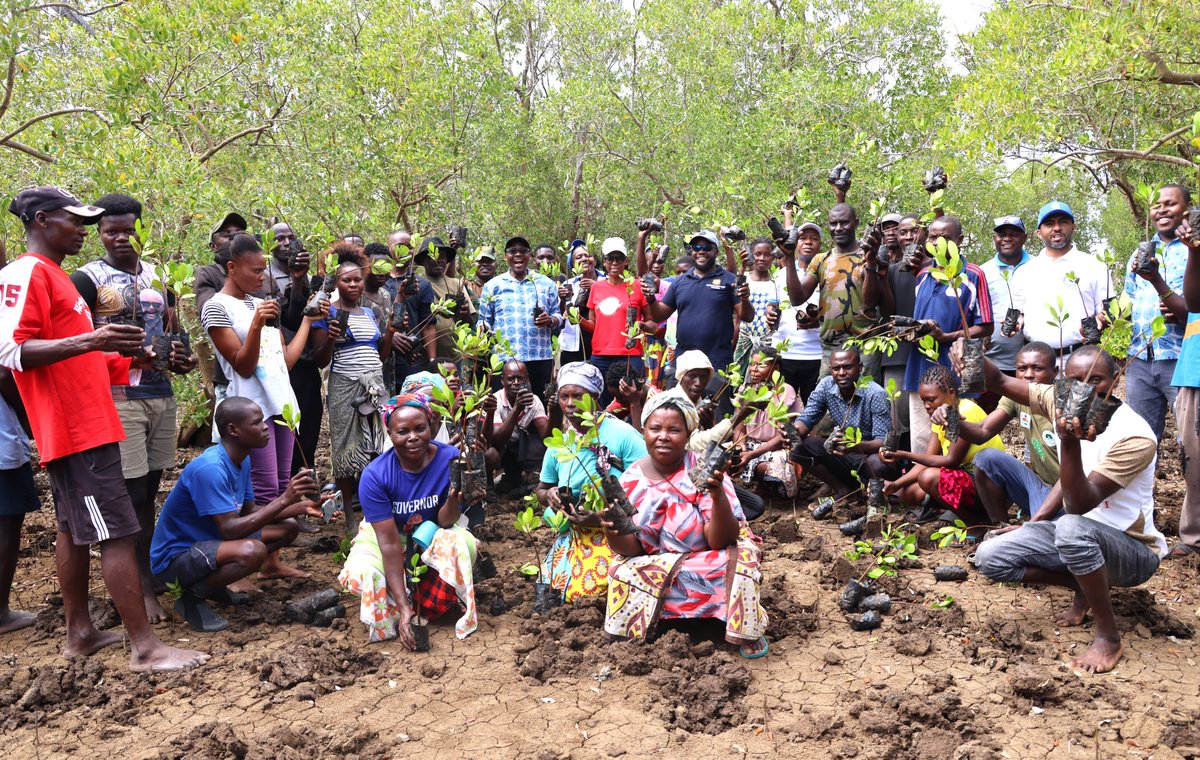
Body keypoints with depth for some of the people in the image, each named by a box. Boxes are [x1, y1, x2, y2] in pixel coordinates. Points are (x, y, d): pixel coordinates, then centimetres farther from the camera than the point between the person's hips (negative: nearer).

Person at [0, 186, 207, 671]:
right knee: (118, 532, -11)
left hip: (83, 425, 11)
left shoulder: (55, 276, 19)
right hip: (77, 429, -11)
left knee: (74, 528, 14)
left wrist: (131, 359, 14)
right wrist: (89, 340, -30)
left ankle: (79, 632, 24)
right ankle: (146, 648, -8)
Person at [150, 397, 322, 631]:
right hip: (174, 558, -9)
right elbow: (229, 529, -32)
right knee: (252, 550, -35)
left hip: (209, 540, 9)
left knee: (289, 527, 6)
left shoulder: (242, 460, 1)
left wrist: (300, 506, -5)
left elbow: (250, 511, 8)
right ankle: (191, 597, -9)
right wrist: (284, 500, -33)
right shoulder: (209, 469, -28)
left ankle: (212, 581, 12)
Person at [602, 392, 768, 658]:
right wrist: (613, 532, -32)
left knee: (743, 554, -30)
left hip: (715, 562, -1)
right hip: (657, 566, 2)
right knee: (624, 573, -27)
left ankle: (745, 631, -7)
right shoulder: (632, 479, -8)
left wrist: (718, 495, -40)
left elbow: (720, 541, -23)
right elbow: (632, 548, -9)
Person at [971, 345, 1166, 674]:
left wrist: (1070, 443, -46)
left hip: (1134, 550, -6)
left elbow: (1079, 505, -33)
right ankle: (1084, 588, 9)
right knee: (989, 557, -12)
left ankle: (1109, 636, -18)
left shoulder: (1135, 436, -26)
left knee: (1072, 528, -41)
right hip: (1082, 537, 6)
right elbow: (998, 382, -8)